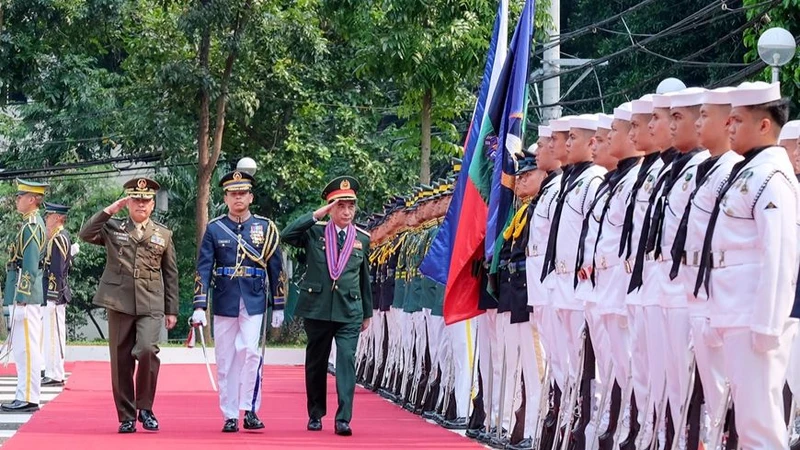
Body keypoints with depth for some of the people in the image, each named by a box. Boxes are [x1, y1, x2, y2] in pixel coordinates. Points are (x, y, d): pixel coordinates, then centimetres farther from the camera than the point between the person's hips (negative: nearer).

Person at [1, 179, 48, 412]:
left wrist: (21, 299, -21)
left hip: (25, 296, -10)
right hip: (26, 295, 10)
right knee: (23, 348, 13)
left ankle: (28, 398, -6)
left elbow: (30, 267, -20)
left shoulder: (32, 226, -14)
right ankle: (25, 396, 17)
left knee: (26, 348, -8)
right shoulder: (33, 223, 16)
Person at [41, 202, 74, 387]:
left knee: (53, 334, -7)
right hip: (56, 294, 10)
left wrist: (52, 295, -22)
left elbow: (57, 270, -20)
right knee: (52, 334, 13)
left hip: (54, 294, -10)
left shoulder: (59, 239, -15)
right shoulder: (61, 237, 16)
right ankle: (53, 373, 19)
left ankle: (55, 376, -5)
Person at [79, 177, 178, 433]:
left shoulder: (164, 235, 13)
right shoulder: (112, 228, 10)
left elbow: (171, 275, 14)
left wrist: (171, 310, 9)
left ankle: (145, 407, -3)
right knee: (121, 361, 2)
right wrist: (110, 210, -8)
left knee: (147, 350, -21)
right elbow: (86, 235, -7)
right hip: (119, 304, 1)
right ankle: (126, 417, 11)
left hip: (151, 306, -1)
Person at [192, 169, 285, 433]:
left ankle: (250, 410, -8)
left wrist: (278, 307, 5)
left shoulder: (265, 228, 5)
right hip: (224, 301, 1)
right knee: (225, 360, 4)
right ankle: (230, 416, 11)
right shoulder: (214, 229, 4)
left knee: (250, 352, -16)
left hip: (253, 302, -1)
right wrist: (199, 307, -9)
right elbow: (203, 269, -1)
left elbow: (275, 268, 7)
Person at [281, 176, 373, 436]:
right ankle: (315, 415, 23)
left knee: (347, 361, -12)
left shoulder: (362, 239, 8)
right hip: (317, 309, 0)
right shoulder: (314, 233, 2)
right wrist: (317, 215, -15)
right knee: (316, 364, 9)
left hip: (349, 312, 0)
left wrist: (367, 313, 17)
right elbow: (287, 236, -15)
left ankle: (343, 419, -14)